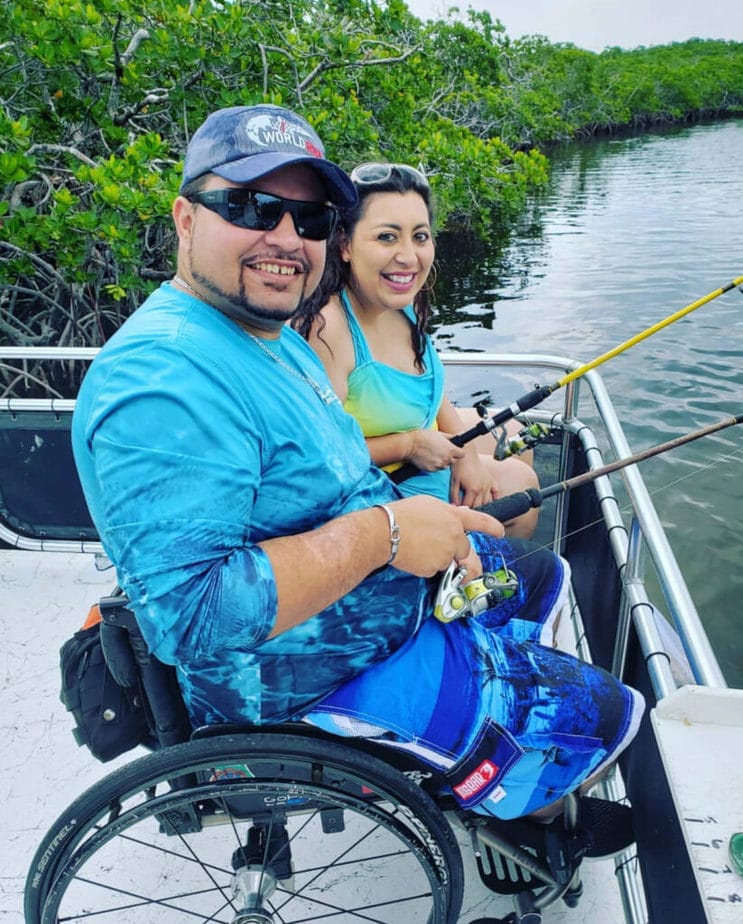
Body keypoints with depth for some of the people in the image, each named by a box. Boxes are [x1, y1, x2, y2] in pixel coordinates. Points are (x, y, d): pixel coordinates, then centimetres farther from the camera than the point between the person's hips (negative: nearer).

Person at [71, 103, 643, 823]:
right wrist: (382, 533, -30)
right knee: (601, 715, 0)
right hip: (305, 677, -10)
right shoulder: (164, 379, -29)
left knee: (543, 575, 25)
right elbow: (191, 616, -36)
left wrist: (432, 527, 2)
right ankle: (509, 802, 32)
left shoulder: (278, 338, 5)